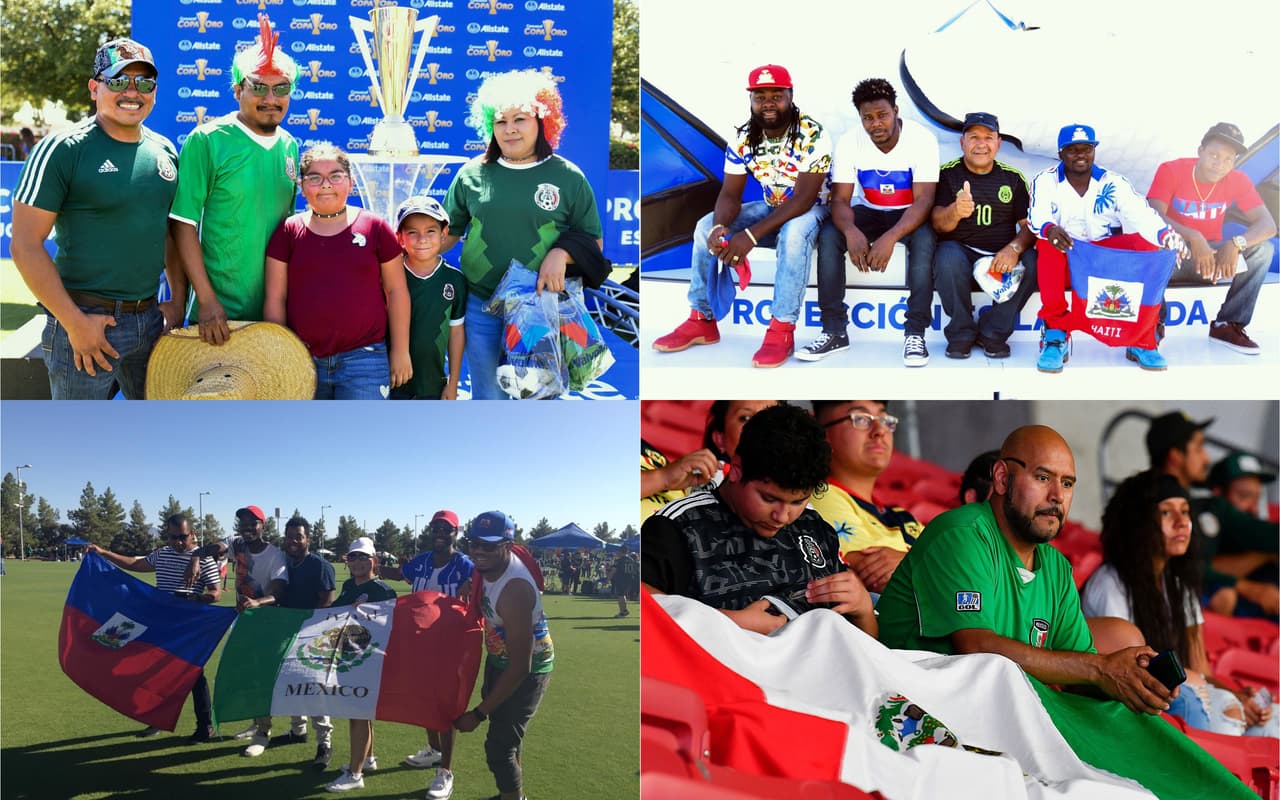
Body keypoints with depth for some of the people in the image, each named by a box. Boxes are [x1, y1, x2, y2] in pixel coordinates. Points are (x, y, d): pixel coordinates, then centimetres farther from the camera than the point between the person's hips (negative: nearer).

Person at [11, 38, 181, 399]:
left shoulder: (164, 150, 8)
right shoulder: (63, 149, -10)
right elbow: (26, 246, -13)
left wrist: (179, 299, 11)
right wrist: (74, 322, -16)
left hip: (150, 318, 6)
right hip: (86, 320, -6)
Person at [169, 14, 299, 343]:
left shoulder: (288, 146, 8)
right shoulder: (207, 140, -9)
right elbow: (183, 223, -12)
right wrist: (206, 300, -18)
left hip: (276, 311, 5)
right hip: (219, 311, -5)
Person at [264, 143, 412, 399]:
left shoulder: (374, 228, 1)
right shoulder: (288, 232, 4)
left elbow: (397, 291, 5)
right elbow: (275, 299, 5)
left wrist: (400, 351, 3)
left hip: (363, 359, -2)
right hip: (302, 361, 2)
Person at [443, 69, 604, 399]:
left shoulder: (568, 177, 0)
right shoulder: (472, 174, 4)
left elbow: (593, 242, 5)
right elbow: (447, 233, 12)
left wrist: (562, 253, -15)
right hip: (482, 306, 1)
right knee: (489, 396, 8)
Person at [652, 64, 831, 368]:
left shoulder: (812, 134, -25)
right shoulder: (743, 138, -8)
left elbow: (804, 198, -30)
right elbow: (730, 194, -8)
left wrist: (751, 236, -39)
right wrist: (720, 226, -34)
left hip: (811, 209, -6)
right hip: (771, 208, 6)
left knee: (794, 231, -40)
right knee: (706, 227, -11)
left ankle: (782, 330, -34)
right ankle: (702, 320, -5)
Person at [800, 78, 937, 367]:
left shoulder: (921, 139, -21)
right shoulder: (849, 143, -14)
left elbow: (924, 199, -26)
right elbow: (840, 199, -17)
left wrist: (890, 237, -43)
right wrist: (851, 231, -41)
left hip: (909, 214, -3)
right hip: (870, 212, 3)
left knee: (924, 240, -36)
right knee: (829, 236, -25)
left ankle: (915, 334, -29)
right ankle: (834, 332, -19)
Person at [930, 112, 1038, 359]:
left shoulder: (1013, 178, 9)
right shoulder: (946, 174, 3)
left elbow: (1030, 225, 4)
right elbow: (937, 224, -8)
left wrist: (1014, 248, -20)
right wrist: (955, 211, -32)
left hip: (1002, 255, 2)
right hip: (960, 249, -2)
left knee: (1031, 262, -27)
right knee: (948, 259, -35)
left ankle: (992, 333, -9)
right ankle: (961, 334, -13)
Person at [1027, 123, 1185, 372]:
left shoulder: (1114, 183, 3)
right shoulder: (1045, 182, -1)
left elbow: (1142, 216, -11)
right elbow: (1037, 217, -19)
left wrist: (1168, 236, -34)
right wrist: (1049, 229, -44)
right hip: (1063, 261, -2)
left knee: (1144, 244, -26)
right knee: (1048, 243, -34)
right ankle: (1056, 335, -31)